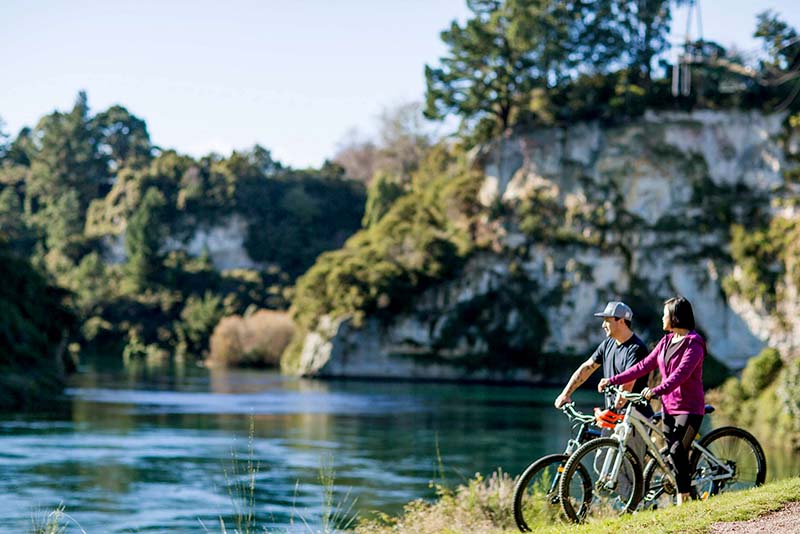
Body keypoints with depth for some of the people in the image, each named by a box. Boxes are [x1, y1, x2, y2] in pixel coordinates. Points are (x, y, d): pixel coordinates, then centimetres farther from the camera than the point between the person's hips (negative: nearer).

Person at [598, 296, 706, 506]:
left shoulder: (693, 344, -12)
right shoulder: (666, 341, 13)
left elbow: (680, 374, -25)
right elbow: (644, 366, 11)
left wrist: (656, 391, -37)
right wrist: (613, 380, 5)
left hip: (689, 408, -8)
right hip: (669, 407, 8)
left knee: (677, 451, -20)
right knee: (674, 455, 6)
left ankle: (684, 500, -14)